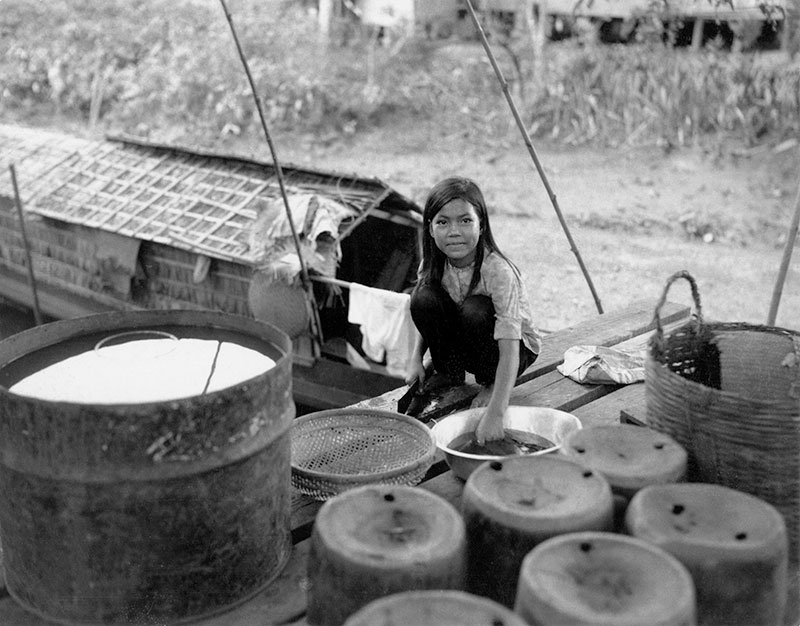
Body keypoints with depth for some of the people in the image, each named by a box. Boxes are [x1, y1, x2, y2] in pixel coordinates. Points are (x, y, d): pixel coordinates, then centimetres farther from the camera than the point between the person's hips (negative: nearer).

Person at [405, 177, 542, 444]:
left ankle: (491, 383, -7)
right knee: (423, 297, -22)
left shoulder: (499, 272, -32)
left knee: (475, 310, -35)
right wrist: (416, 357, -15)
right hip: (461, 345, 4)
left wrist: (494, 413, -48)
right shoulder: (433, 264, -15)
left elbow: (509, 352, -38)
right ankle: (448, 372, 2)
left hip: (518, 349, -4)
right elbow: (428, 317, 3)